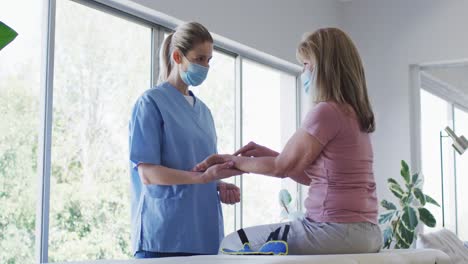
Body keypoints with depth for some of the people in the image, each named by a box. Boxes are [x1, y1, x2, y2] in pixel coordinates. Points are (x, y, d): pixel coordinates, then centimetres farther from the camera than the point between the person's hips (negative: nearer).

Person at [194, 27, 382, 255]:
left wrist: (232, 161, 9)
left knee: (231, 245, 1)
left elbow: (282, 167, -5)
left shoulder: (327, 111, -15)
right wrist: (265, 153, 13)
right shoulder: (354, 115, 14)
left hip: (336, 230, -10)